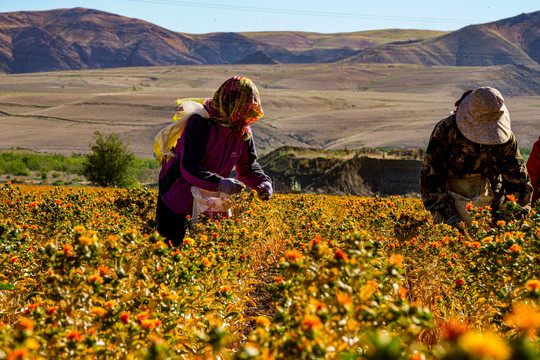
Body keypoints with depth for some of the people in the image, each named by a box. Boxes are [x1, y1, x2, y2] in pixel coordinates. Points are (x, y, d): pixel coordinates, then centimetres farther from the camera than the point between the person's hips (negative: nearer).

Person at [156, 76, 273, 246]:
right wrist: (219, 183, -47)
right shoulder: (200, 122, -27)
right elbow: (188, 167, -33)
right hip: (177, 196, -6)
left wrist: (264, 183, -18)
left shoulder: (243, 131, -4)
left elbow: (248, 167, 5)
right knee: (171, 245, -5)